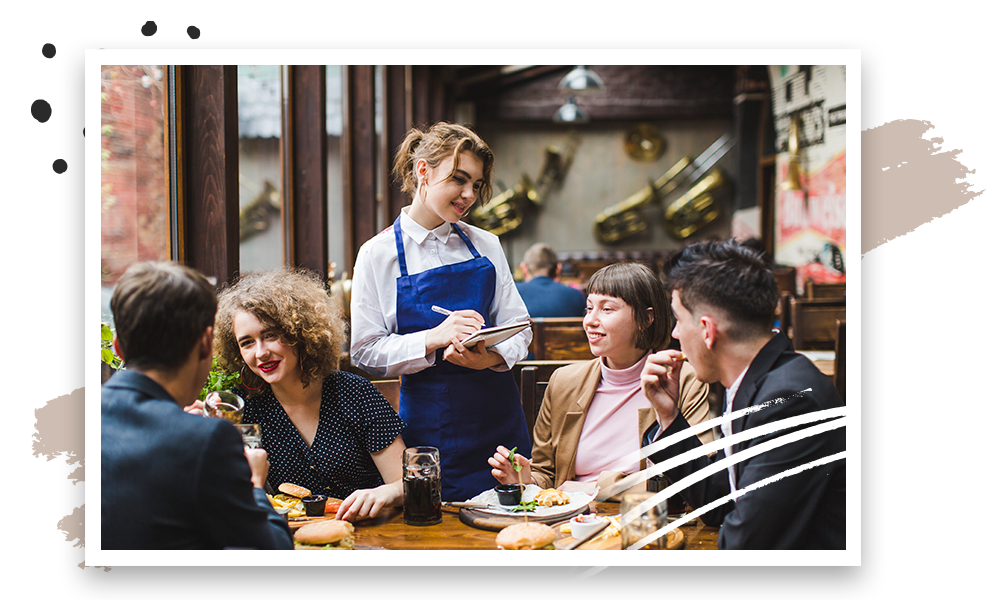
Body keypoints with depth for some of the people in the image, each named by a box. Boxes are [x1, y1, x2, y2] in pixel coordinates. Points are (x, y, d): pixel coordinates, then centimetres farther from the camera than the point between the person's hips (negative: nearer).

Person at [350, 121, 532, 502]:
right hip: (429, 424, -3)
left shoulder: (486, 246, 8)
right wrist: (435, 338, -20)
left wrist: (490, 357, -16)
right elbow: (366, 352, -6)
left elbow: (519, 328, 6)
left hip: (499, 414, 3)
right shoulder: (378, 254, -2)